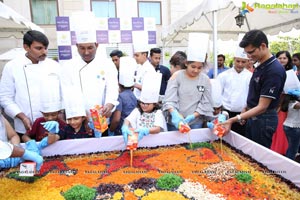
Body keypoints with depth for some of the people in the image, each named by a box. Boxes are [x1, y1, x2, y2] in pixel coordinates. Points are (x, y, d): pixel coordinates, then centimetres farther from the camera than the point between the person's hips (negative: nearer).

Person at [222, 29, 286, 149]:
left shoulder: (274, 70, -23)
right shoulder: (260, 66, 5)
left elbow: (262, 107, -25)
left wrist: (233, 120, -30)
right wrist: (245, 110, 16)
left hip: (264, 119, -8)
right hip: (252, 115, 9)